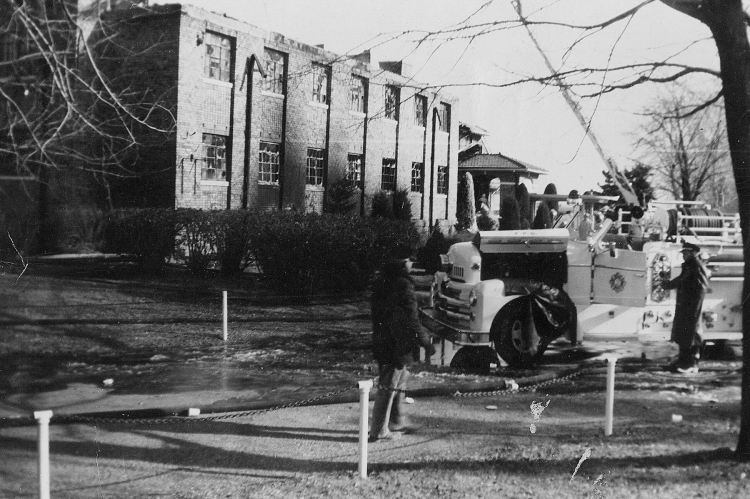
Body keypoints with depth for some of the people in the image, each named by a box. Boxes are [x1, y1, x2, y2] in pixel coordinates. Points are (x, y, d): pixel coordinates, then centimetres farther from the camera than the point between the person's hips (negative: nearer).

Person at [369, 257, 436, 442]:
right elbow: (411, 320, -19)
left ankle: (397, 423, 33)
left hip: (382, 342, 9)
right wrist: (426, 342, -9)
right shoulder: (403, 284, -19)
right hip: (397, 344, -9)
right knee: (388, 386, -1)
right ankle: (379, 431, 6)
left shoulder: (381, 281, 8)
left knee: (400, 379, 22)